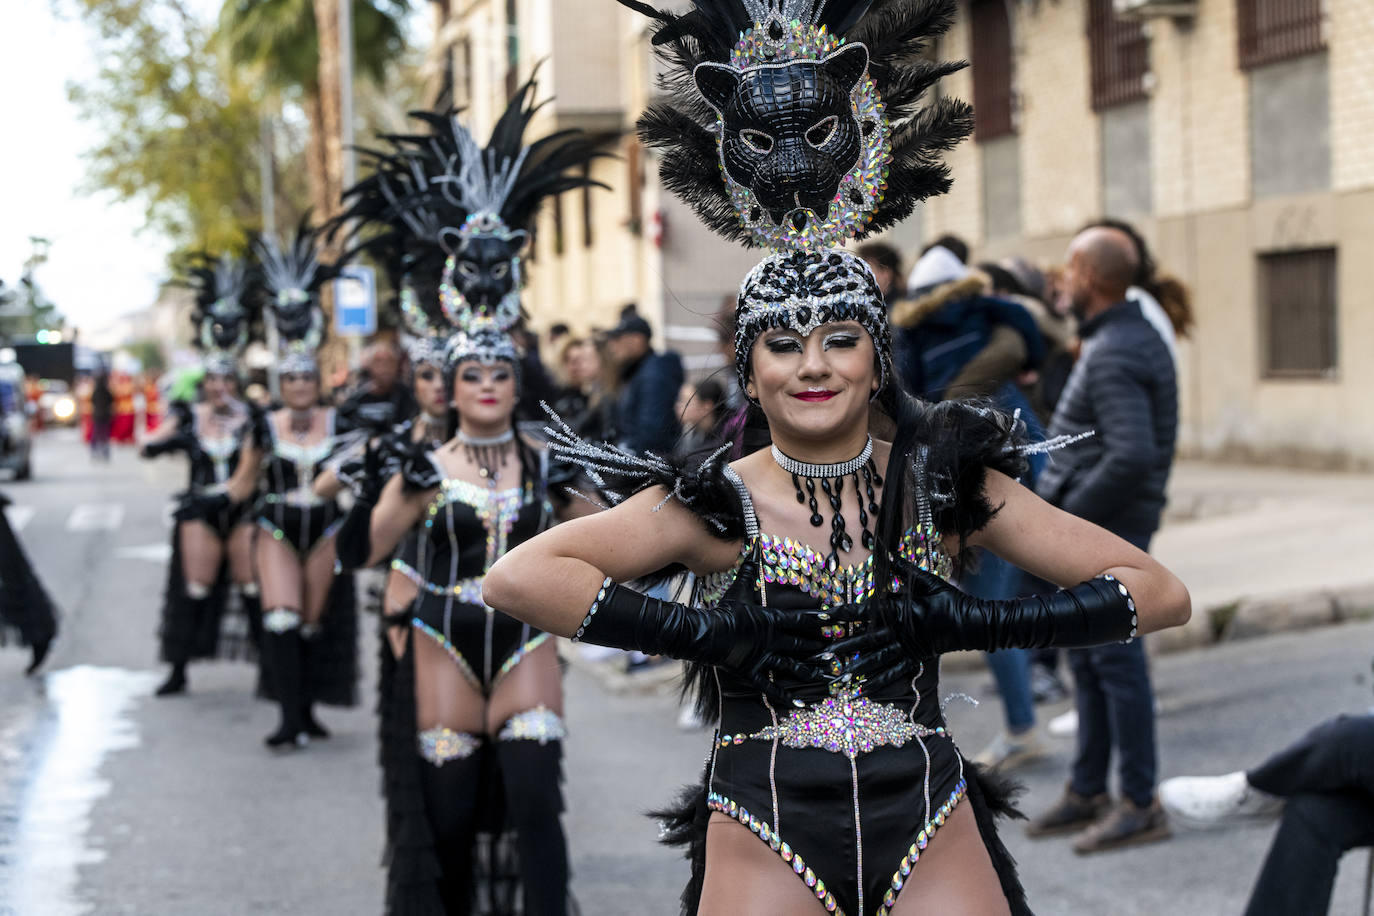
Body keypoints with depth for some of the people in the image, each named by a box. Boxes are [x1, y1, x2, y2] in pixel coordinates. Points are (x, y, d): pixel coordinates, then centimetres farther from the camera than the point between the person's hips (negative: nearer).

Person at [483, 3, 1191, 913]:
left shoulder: (944, 481, 3)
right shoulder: (718, 504, -2)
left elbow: (1160, 592, 2)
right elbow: (516, 577, -15)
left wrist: (978, 623, -6)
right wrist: (706, 634, -14)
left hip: (930, 830, 2)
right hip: (765, 835, -1)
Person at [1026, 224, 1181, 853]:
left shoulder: (1113, 357, -19)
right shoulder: (1139, 338, 13)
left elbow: (1132, 454, -30)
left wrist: (1072, 516, -19)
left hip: (1102, 532, -10)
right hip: (1098, 533, 10)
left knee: (1115, 662, -5)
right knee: (1087, 660, 15)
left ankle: (1140, 804, 2)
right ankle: (1087, 793, 23)